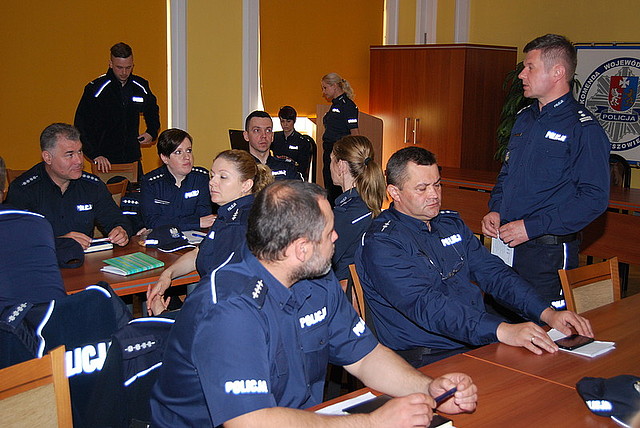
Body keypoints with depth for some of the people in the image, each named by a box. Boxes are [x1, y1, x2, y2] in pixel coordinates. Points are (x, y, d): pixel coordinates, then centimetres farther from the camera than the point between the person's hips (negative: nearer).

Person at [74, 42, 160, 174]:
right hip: (105, 161, -3)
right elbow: (81, 126, -6)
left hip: (133, 159, 3)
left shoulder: (141, 86, 5)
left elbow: (152, 112, 26)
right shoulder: (95, 89, -7)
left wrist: (152, 132, 9)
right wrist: (95, 155, -15)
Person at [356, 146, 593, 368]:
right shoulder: (381, 243, -10)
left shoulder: (451, 223, 17)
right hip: (426, 358, -7)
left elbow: (494, 273, 13)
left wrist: (548, 313, -4)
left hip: (481, 342, 7)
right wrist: (501, 331, -33)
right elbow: (424, 305, -23)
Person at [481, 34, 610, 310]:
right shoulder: (524, 119, 12)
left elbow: (594, 199, -17)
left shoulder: (583, 129, -11)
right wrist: (495, 210, 4)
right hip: (506, 243, 7)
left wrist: (532, 227, -19)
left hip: (549, 252, -7)